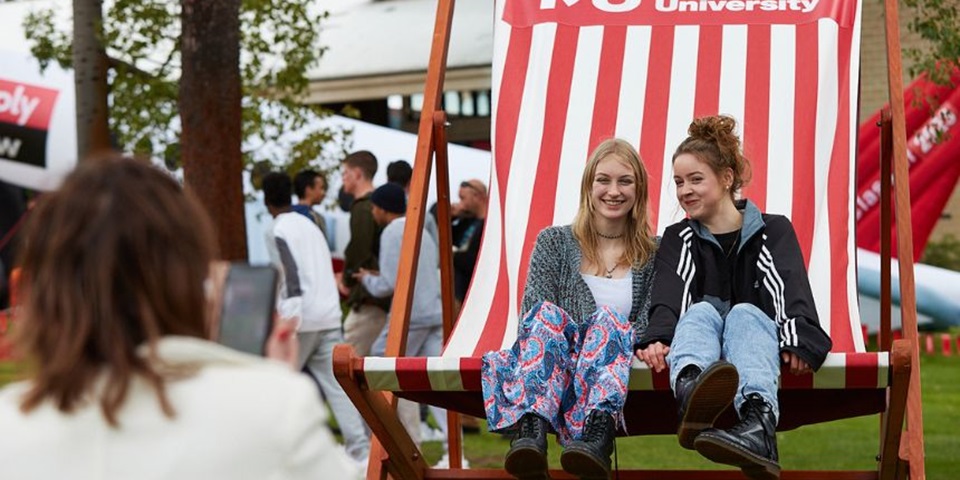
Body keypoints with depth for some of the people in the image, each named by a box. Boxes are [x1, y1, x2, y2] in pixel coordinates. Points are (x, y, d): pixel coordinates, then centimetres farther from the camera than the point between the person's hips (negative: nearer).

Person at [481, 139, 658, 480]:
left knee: (609, 321, -32)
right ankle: (531, 430, -59)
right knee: (547, 314, -31)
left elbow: (649, 325, 5)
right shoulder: (554, 243, 15)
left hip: (618, 365, 0)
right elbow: (534, 313, 4)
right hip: (557, 366, 0)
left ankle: (596, 437, -60)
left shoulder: (654, 254, 16)